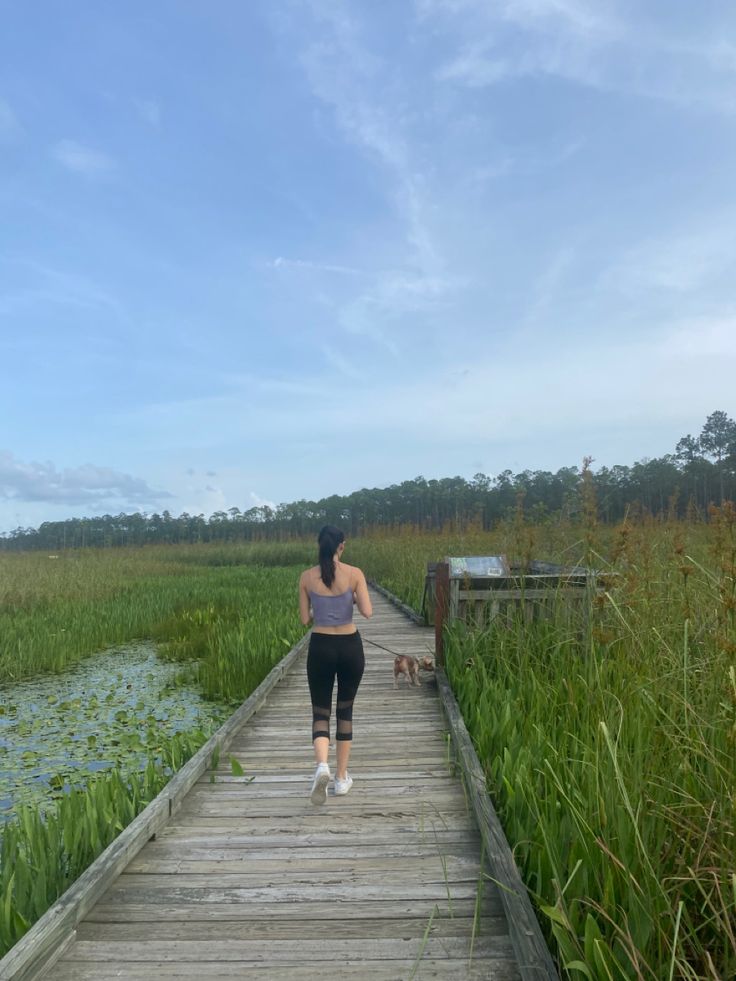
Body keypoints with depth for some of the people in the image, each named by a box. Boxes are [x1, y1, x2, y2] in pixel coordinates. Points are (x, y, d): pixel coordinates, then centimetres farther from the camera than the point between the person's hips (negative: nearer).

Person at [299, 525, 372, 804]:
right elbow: (367, 612, -13)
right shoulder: (354, 573, -8)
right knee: (345, 710, 16)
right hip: (350, 647, 0)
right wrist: (353, 599, 6)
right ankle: (342, 778, 23)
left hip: (320, 647, 0)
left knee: (320, 712, 11)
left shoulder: (307, 576, -4)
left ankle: (322, 765, -16)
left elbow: (305, 619, -1)